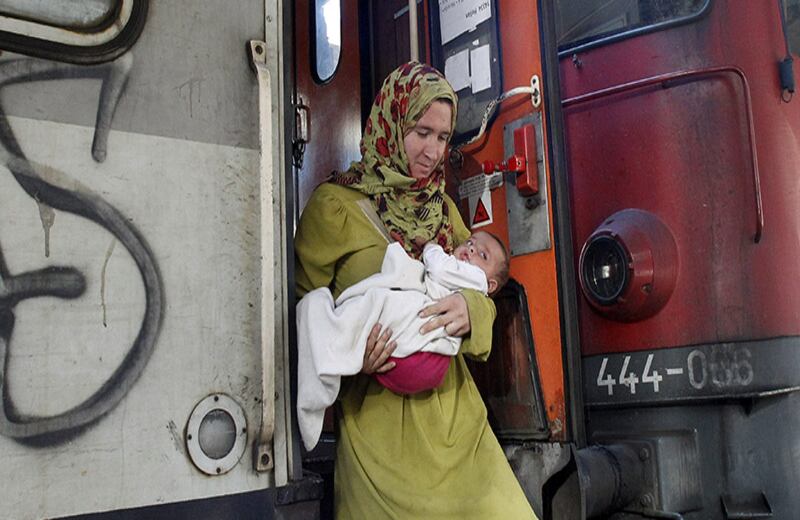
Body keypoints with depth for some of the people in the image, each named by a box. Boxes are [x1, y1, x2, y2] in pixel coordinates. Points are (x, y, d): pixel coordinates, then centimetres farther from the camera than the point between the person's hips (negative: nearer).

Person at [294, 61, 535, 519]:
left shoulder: (443, 208, 15)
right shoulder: (335, 206, -3)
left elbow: (482, 296, 13)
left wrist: (470, 308, -11)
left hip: (452, 408, 5)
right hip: (379, 414, -4)